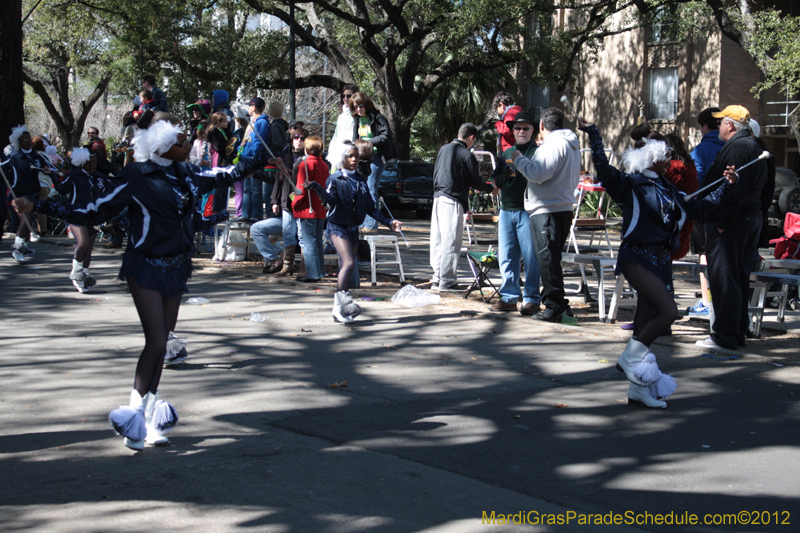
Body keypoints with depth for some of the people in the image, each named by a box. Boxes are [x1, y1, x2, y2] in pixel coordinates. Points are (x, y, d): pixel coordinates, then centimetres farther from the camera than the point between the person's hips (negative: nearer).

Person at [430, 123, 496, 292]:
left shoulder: (443, 149, 12)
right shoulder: (467, 155, -10)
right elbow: (475, 182, -5)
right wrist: (491, 189, 13)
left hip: (438, 197, 8)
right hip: (453, 201, -8)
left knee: (437, 239, 11)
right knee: (451, 241, -3)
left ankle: (437, 278, 16)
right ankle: (447, 281, -1)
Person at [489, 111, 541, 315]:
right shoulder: (506, 153, 19)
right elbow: (496, 183, 21)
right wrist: (503, 177, -1)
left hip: (527, 212, -6)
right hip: (506, 211, 6)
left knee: (530, 258, -5)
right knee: (506, 257, 7)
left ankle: (532, 300, 0)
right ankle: (509, 297, 14)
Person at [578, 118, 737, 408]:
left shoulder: (668, 190, 16)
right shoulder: (631, 185, -5)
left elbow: (697, 208, 27)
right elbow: (604, 169, -20)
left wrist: (725, 187, 26)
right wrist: (593, 134, -25)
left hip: (661, 262, 7)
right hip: (637, 258, -7)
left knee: (646, 326, 9)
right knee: (668, 310, -23)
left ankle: (639, 388, 15)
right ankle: (630, 358, -6)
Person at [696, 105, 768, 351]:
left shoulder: (735, 147, -14)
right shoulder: (755, 147, 18)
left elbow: (735, 190, -23)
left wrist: (721, 221, -22)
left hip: (730, 222, -10)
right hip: (752, 218, 10)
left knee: (723, 278, -7)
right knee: (739, 279, 14)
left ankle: (725, 336, -7)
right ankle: (738, 332, 20)